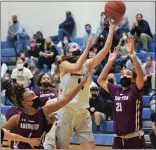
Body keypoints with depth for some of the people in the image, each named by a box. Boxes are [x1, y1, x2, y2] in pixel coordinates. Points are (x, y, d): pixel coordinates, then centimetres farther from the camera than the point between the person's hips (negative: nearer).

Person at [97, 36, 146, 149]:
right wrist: (110, 61, 7)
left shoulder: (136, 90, -4)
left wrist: (132, 54, -26)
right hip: (118, 139, 5)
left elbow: (141, 75, -20)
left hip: (135, 138, -5)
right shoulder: (115, 90, 12)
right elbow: (100, 80, 14)